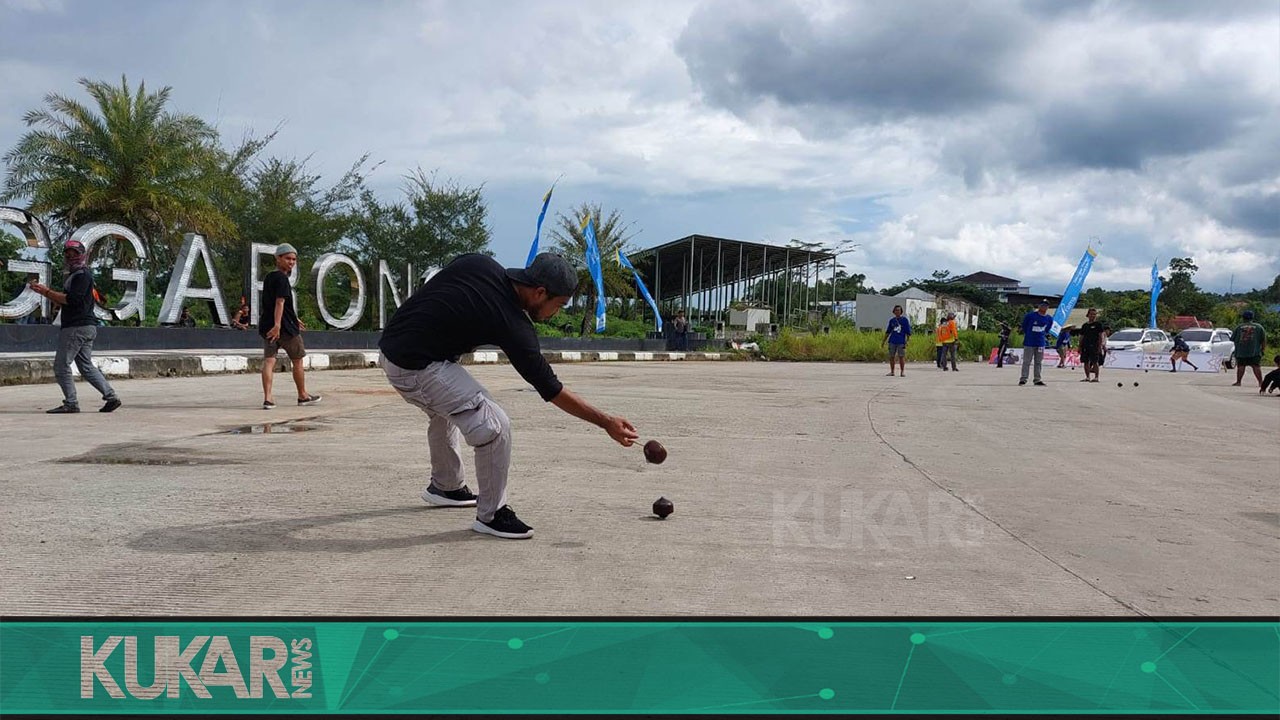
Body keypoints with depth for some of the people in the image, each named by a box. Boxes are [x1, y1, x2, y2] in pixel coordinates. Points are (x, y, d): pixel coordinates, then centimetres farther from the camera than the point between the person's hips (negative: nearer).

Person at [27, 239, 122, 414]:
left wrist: (47, 291, -16)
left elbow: (72, 299, -20)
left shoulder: (83, 274, -9)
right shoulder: (73, 275, 23)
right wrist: (43, 290, 10)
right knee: (86, 366, 10)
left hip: (78, 327, -10)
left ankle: (71, 403, -5)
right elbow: (62, 301, 23)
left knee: (61, 365, -7)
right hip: (85, 327, 10)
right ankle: (111, 396, 7)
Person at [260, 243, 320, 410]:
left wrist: (294, 319, 35)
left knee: (269, 361, 0)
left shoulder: (268, 277, 17)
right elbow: (280, 302, -24)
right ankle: (303, 396, 21)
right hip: (284, 326, -8)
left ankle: (267, 398, -11)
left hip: (267, 325, 8)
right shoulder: (281, 278, -12)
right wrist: (277, 324, -32)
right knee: (297, 360, 9)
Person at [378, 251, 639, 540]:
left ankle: (445, 486, 50)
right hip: (417, 368, -9)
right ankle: (491, 515, 4)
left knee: (445, 408, 33)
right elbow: (552, 390, -12)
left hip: (389, 347, 9)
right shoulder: (513, 326, -17)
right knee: (495, 427, -10)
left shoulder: (478, 263, 0)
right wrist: (605, 422, -7)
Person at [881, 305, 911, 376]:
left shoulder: (905, 320, 2)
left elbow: (908, 332, 0)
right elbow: (888, 332, 17)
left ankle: (903, 372, 4)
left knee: (901, 357, -3)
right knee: (891, 357, 3)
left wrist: (908, 341, -9)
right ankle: (892, 372, 12)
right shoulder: (892, 320, 11)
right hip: (892, 341, 3)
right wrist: (883, 341, 15)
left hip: (901, 342, -3)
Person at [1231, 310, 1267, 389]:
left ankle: (1238, 382, 4)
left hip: (1241, 352, 0)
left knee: (1240, 366, 3)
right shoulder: (1258, 327, 6)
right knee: (1256, 367, -1)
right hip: (1254, 352, 0)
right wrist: (1263, 349, 11)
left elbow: (1232, 339, 9)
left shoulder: (1239, 327, 5)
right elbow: (1263, 340, 4)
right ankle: (1260, 382, -4)